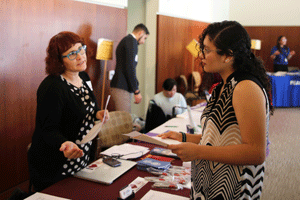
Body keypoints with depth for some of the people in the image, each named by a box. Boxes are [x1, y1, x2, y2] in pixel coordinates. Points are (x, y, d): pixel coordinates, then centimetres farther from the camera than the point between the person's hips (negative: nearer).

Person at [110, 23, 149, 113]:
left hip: (120, 87, 10)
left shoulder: (125, 40, 22)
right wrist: (137, 91, -15)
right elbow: (130, 67, -17)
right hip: (122, 88, -10)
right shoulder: (131, 41, -8)